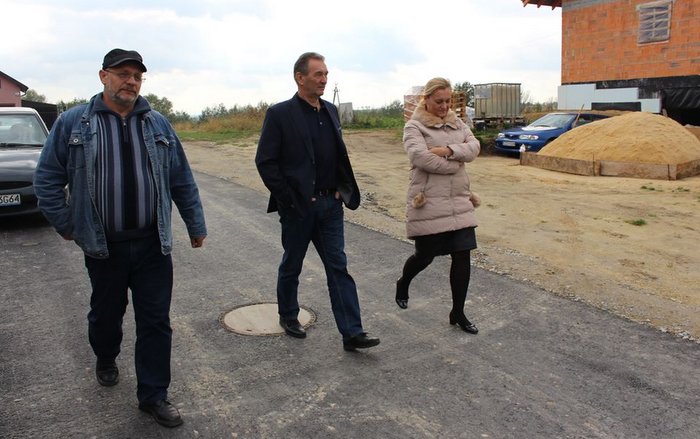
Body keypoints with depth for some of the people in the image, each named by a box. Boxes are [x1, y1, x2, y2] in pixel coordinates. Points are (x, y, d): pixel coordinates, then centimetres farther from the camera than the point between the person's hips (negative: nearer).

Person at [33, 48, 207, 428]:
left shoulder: (158, 124, 6)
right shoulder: (73, 122, -1)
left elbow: (182, 181, 8)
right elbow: (47, 179, 4)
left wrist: (196, 225, 9)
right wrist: (65, 224, 1)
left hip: (153, 245, 1)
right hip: (103, 247, -1)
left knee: (156, 322, 3)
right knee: (106, 314, 19)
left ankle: (153, 396, 17)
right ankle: (105, 360, 49)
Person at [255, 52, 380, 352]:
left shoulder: (330, 111, 9)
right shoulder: (280, 114, -9)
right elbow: (265, 161, -11)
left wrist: (342, 191, 5)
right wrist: (287, 199, -14)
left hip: (330, 204, 5)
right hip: (298, 206, -5)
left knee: (339, 267, 3)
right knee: (292, 266, 13)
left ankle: (352, 333, 5)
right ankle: (288, 316, 36)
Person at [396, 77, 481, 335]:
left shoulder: (457, 124, 14)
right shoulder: (414, 126, -5)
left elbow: (474, 147, -1)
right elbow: (420, 157, -22)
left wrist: (448, 150, -18)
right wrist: (456, 164, -12)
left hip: (459, 202, 6)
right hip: (428, 203, -5)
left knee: (462, 255, 2)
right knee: (425, 256, 6)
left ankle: (458, 313, 15)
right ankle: (402, 284, 39)